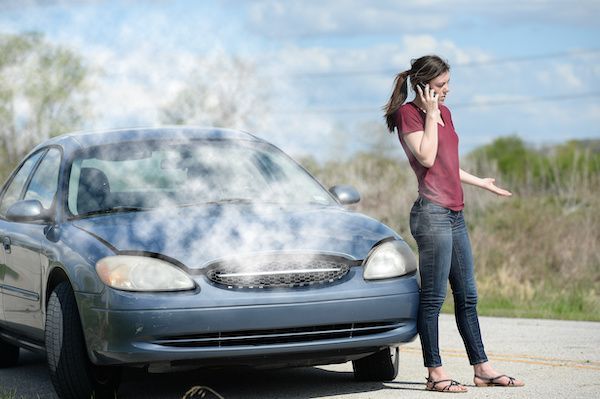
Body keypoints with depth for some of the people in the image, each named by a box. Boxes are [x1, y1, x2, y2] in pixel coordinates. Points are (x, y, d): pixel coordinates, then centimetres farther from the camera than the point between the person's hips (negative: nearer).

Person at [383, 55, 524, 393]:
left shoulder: (444, 112, 18)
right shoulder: (408, 113, -6)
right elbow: (426, 157, -18)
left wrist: (480, 182, 34)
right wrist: (430, 114, -12)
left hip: (455, 213, 9)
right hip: (432, 212, -9)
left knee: (467, 296, 12)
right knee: (433, 297, -5)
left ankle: (482, 368, 19)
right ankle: (436, 373, 0)